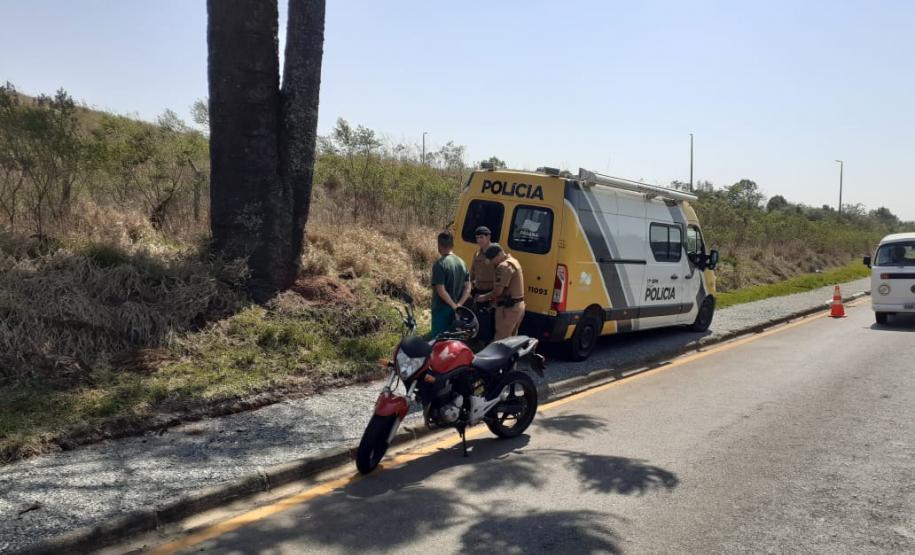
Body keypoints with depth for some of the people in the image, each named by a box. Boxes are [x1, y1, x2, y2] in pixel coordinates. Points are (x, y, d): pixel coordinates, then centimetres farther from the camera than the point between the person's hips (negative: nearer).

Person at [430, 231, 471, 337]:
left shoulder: (440, 264, -15)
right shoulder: (461, 262, 6)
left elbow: (441, 290, -21)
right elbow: (468, 288, 4)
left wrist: (454, 306, -14)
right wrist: (459, 304, -4)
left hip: (441, 309, -7)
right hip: (455, 312, 7)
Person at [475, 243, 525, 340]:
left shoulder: (504, 266, -18)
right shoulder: (513, 261, 14)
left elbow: (498, 291, -21)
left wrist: (485, 297, -5)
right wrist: (492, 297, 13)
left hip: (508, 308, -10)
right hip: (518, 306, 10)